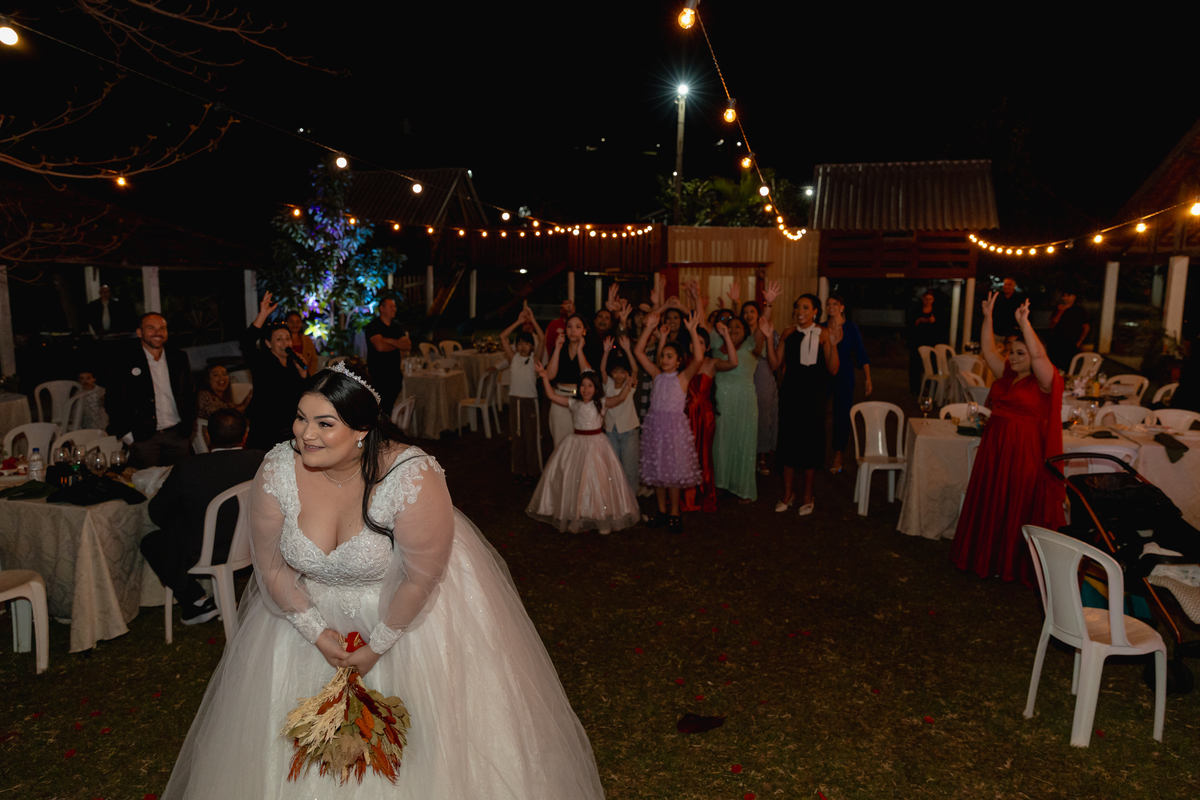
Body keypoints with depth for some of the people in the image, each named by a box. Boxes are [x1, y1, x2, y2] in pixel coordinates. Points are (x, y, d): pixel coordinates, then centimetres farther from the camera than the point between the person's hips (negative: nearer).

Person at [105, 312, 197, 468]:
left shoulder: (178, 360, 11)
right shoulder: (124, 361, -1)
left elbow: (190, 395, 17)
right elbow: (113, 402, -1)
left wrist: (189, 425, 10)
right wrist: (126, 435, -5)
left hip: (178, 434, 3)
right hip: (143, 437, -3)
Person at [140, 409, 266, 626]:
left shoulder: (188, 468, -23)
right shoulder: (261, 460, -17)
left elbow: (157, 511, -7)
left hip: (199, 555, -4)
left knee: (150, 542, 22)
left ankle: (197, 601, 18)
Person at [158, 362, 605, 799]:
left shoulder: (412, 479, -32)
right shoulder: (276, 471, -20)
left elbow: (421, 578, -22)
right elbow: (272, 566, -7)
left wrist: (377, 645, -12)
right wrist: (317, 632, -7)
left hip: (404, 608, -3)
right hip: (313, 609, 4)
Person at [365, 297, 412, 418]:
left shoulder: (396, 327, 15)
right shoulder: (373, 326, -4)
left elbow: (408, 345, 3)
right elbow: (380, 346, -19)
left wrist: (390, 341, -11)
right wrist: (398, 345, -2)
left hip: (395, 373, 6)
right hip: (378, 374, -6)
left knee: (390, 407, 7)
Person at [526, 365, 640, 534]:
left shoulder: (602, 403, -4)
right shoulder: (574, 404, 4)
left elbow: (620, 398, -19)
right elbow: (552, 396, 2)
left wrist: (628, 383, -33)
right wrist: (545, 377, -5)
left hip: (596, 443, -3)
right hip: (576, 444, 3)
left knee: (599, 479, -3)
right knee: (573, 479, 2)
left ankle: (603, 519, 10)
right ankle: (575, 517, 18)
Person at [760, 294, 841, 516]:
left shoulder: (823, 334, -6)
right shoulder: (788, 334, 4)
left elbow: (833, 370, -10)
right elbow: (775, 364, 1)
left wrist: (833, 345, -23)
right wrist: (769, 338, -6)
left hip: (812, 394, -3)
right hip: (790, 392, 3)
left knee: (810, 441, 5)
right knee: (788, 440, 8)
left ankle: (808, 496, 21)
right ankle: (788, 494, 23)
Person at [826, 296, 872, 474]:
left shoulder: (851, 328, -1)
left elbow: (861, 354, -2)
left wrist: (867, 379, -6)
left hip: (844, 376, -1)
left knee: (842, 414, 1)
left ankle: (838, 456, 12)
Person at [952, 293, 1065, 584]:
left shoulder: (1043, 381, -9)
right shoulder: (1007, 374, 8)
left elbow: (1038, 355, -26)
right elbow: (987, 350, 4)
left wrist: (1024, 322, -33)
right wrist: (988, 317, -5)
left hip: (1024, 451, -6)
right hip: (994, 447, 6)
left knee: (1019, 508, 2)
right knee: (990, 504, 12)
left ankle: (1015, 563, 16)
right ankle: (988, 557, 26)